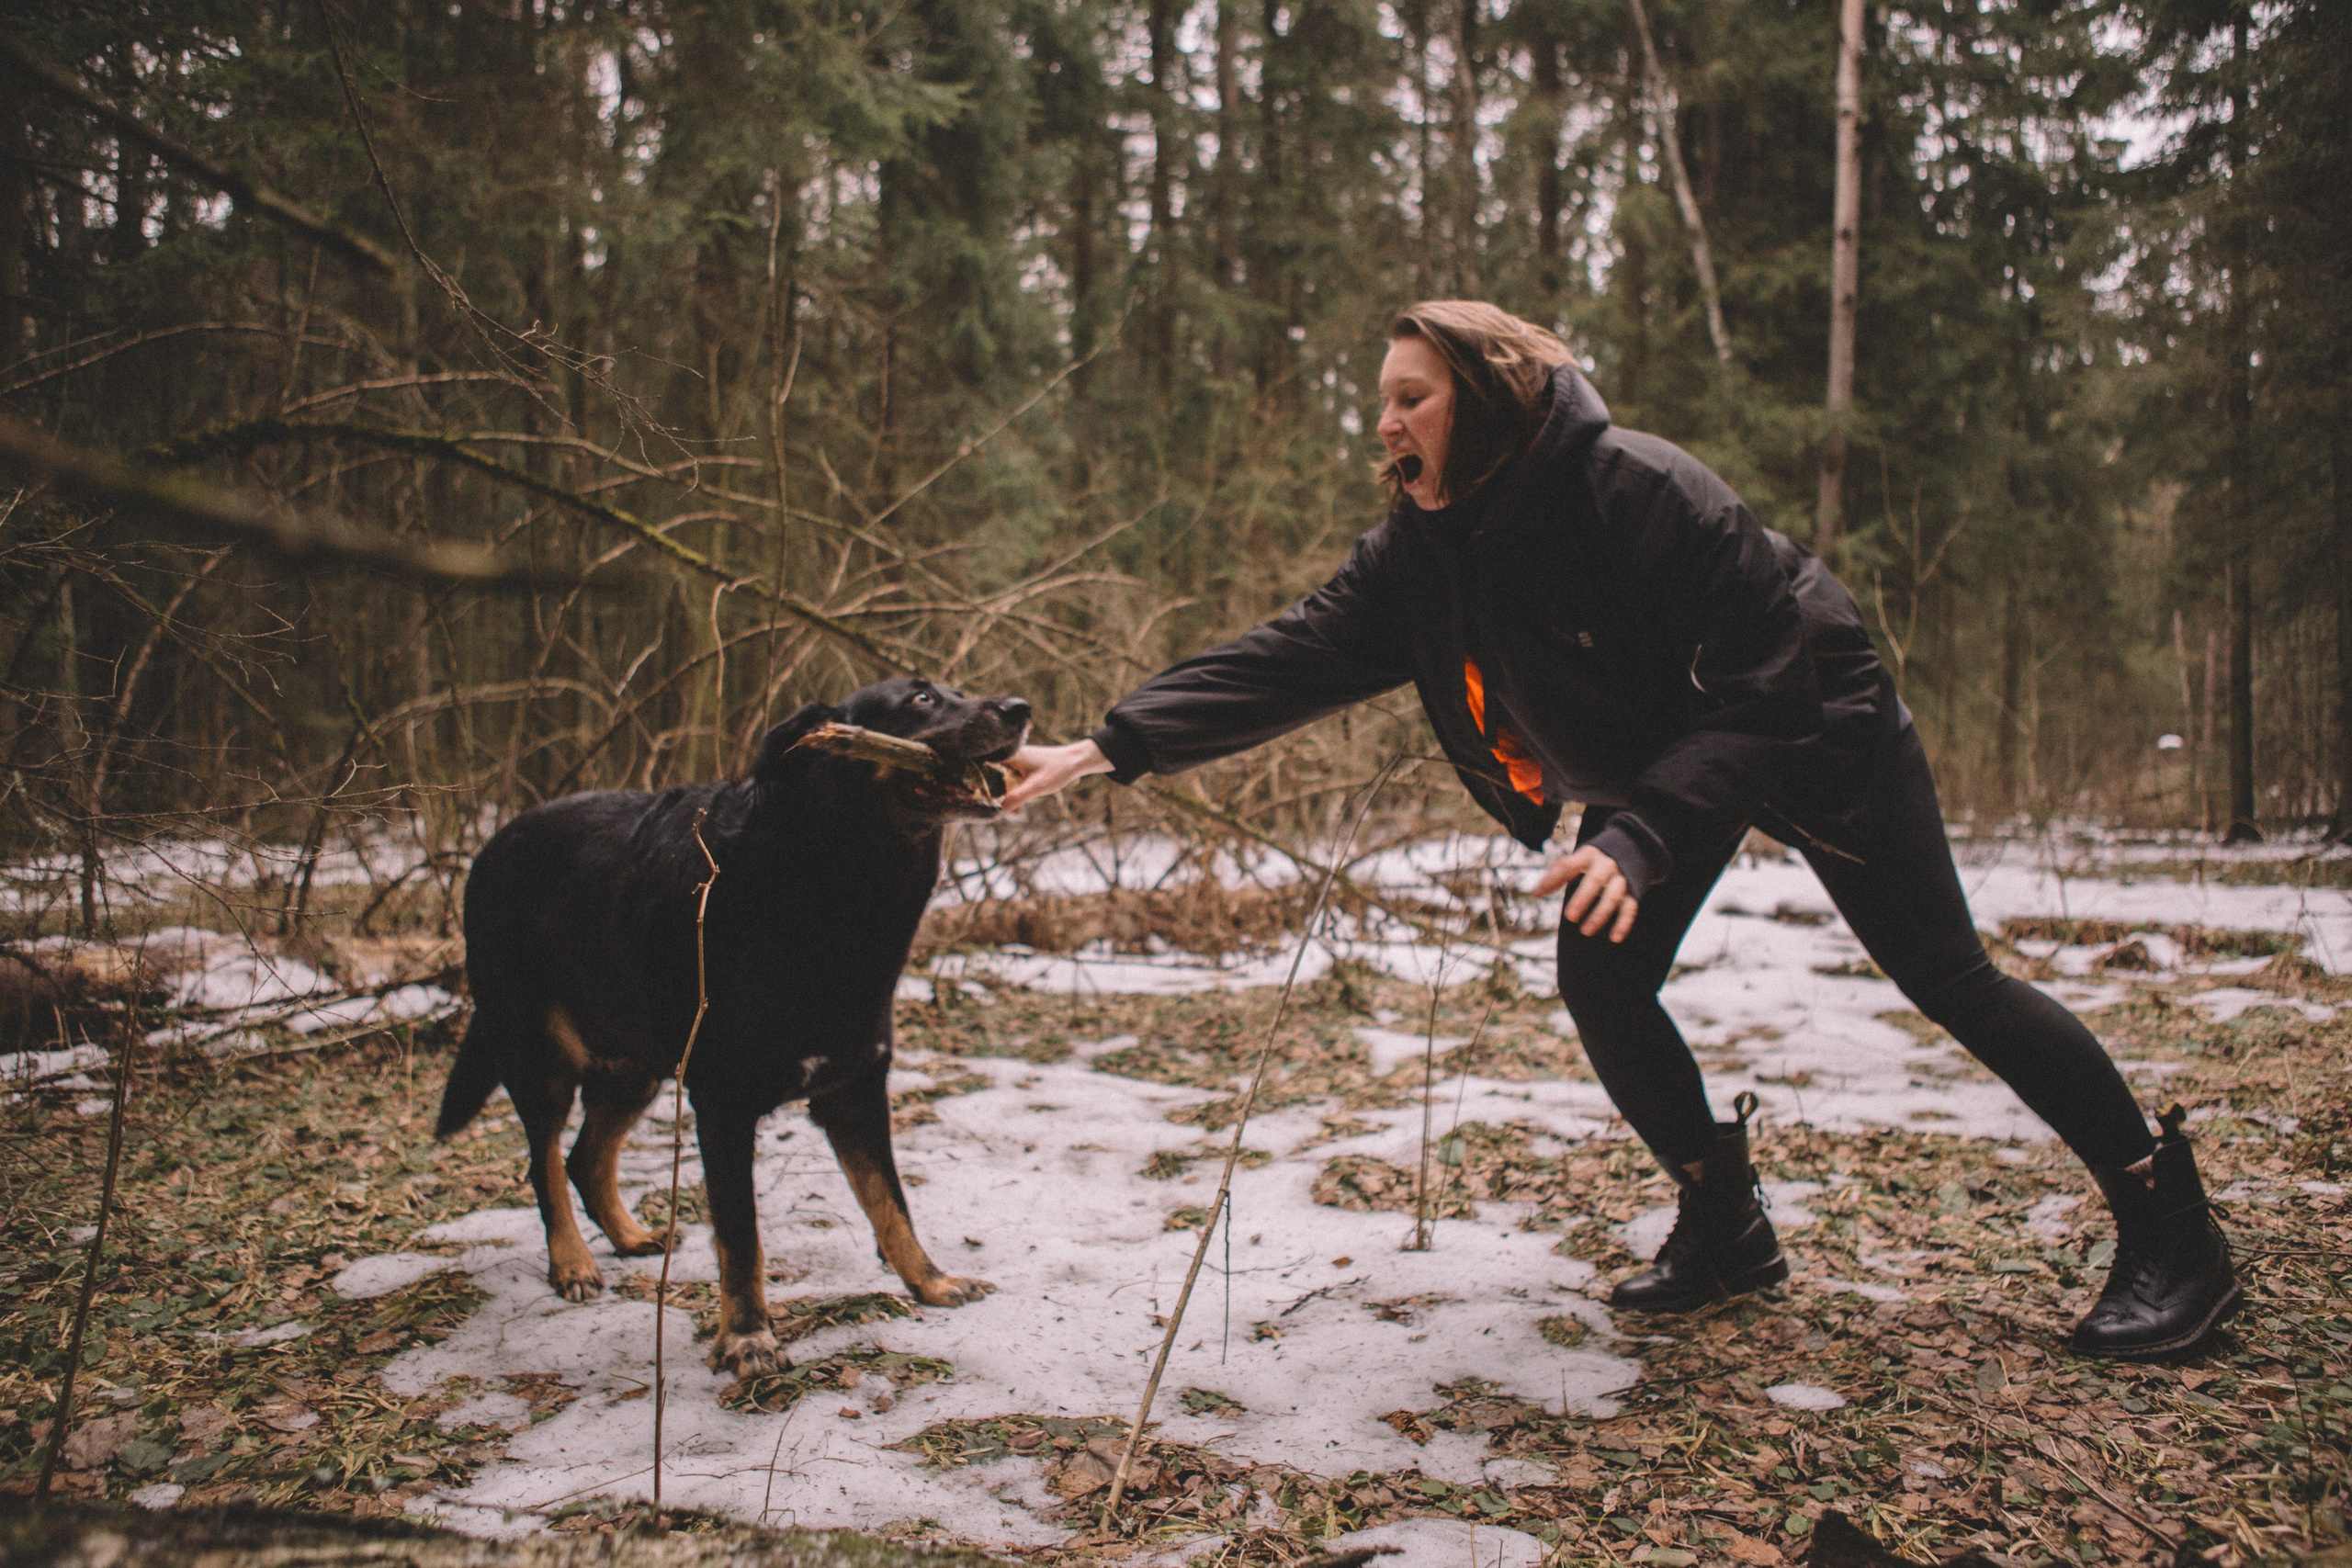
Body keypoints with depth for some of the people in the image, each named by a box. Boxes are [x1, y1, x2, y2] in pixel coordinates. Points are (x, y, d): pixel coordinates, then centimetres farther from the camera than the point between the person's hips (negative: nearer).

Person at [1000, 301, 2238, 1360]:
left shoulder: (1635, 489, -33)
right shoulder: (1421, 548, -14)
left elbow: (1762, 688, -33)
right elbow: (1287, 660, -20)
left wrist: (1644, 837, -45)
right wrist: (1108, 748, -30)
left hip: (1817, 736, -6)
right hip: (1653, 770, 6)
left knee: (1945, 978, -1)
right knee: (1601, 985, -9)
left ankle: (2169, 1229, 16)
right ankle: (1726, 1225, 14)